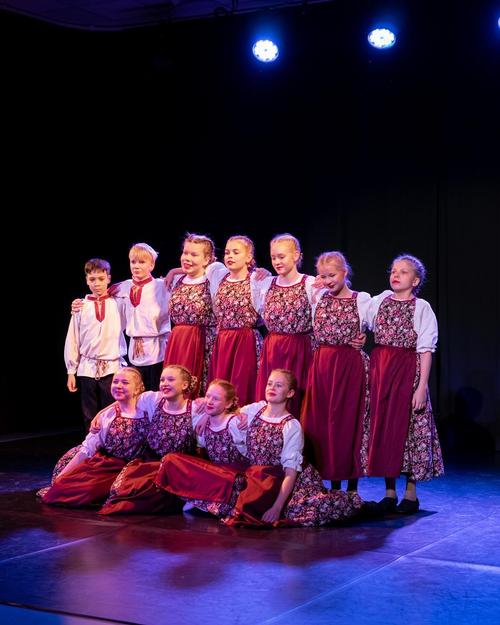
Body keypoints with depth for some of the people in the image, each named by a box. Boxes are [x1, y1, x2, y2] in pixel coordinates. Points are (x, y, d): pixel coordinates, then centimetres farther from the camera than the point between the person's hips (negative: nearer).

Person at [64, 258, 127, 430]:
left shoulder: (118, 303, 0)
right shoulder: (81, 306, 4)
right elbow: (72, 340, 6)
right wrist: (71, 371, 6)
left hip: (112, 367, -2)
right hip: (87, 368, 2)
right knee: (90, 416, 8)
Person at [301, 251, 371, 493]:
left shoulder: (362, 300, -3)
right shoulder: (319, 297, 8)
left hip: (350, 365, -4)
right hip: (321, 364, 4)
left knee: (348, 420, 0)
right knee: (320, 421, 4)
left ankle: (352, 485, 11)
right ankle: (333, 481, 16)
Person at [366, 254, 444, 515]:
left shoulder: (422, 308, -3)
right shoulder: (379, 301, 9)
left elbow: (426, 350, -7)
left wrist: (422, 386, -14)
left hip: (407, 370, -4)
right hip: (379, 368, 4)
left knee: (406, 426, -3)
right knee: (381, 425, 4)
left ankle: (411, 493, 9)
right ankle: (390, 492, 13)